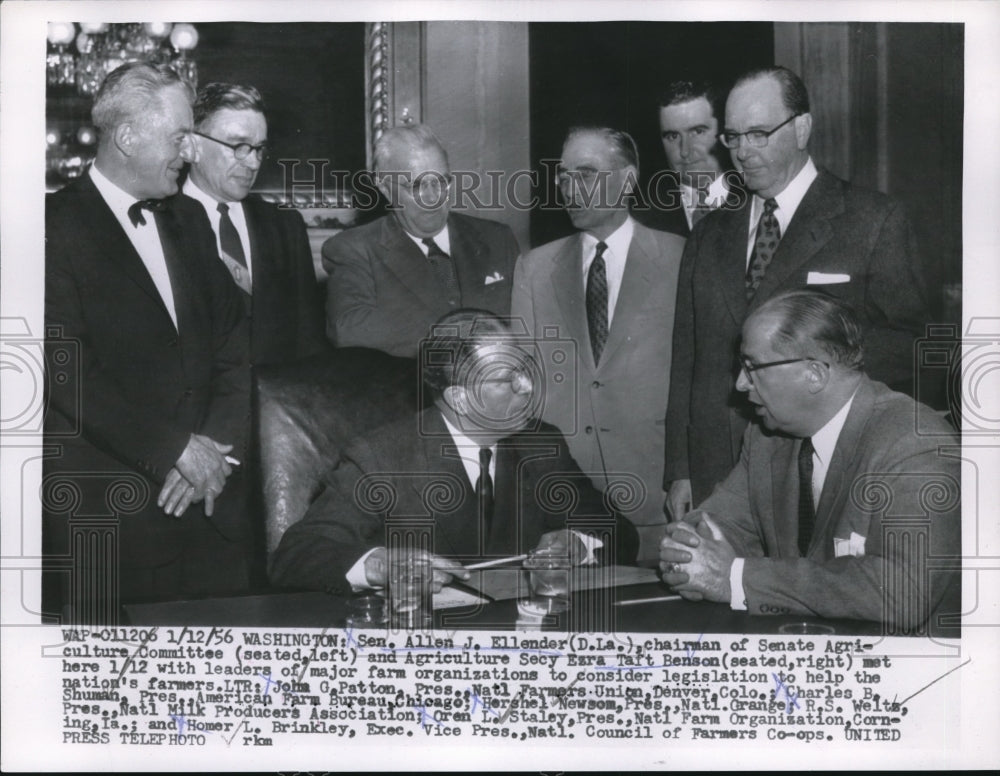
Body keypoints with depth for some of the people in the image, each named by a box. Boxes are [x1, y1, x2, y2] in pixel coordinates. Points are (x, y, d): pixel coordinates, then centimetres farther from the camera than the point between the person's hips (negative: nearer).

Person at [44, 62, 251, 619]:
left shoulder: (189, 220, 15)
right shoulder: (58, 228, -7)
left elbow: (234, 344, 11)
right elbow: (70, 375, -15)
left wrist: (219, 444, -4)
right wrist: (177, 449, -14)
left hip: (208, 507, 6)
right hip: (105, 518, -6)